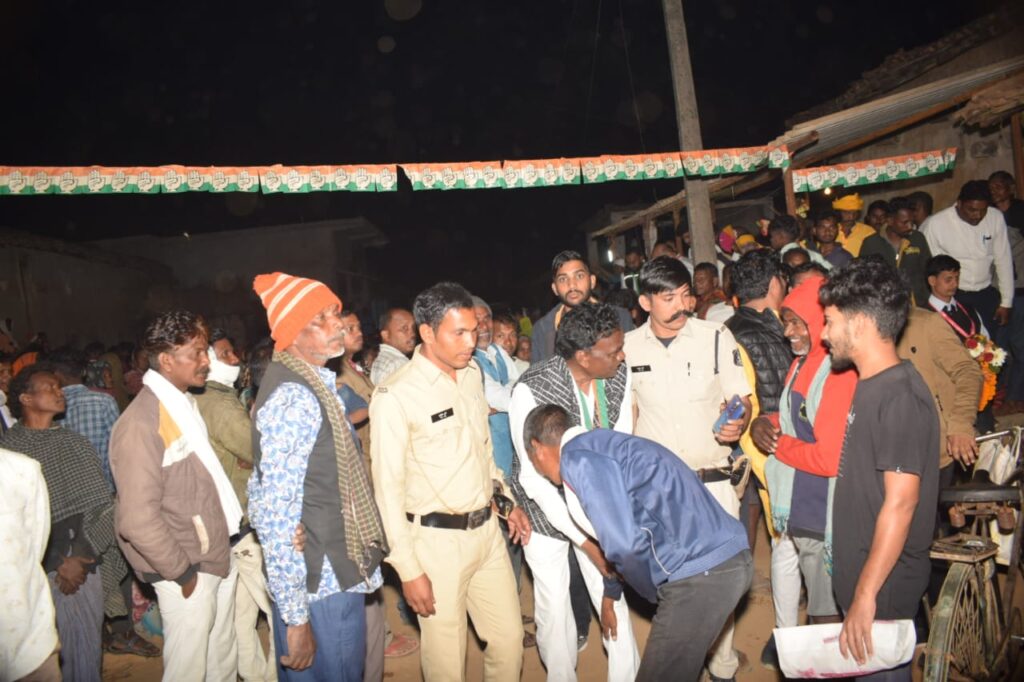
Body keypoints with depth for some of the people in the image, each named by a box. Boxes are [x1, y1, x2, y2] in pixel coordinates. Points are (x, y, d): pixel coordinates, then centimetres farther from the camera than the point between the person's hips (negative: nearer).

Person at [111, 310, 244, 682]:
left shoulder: (184, 403, 6)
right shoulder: (141, 424, -21)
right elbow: (137, 520, -23)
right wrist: (181, 572, -13)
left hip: (219, 557, 7)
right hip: (189, 572, -7)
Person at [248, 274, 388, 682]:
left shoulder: (312, 384, 9)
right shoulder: (294, 398, -22)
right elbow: (274, 515, -25)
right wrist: (295, 617, -22)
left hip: (334, 573, 10)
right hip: (320, 586, -10)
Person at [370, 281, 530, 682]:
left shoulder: (473, 373, 5)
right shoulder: (395, 396, -17)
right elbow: (388, 488, -14)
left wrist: (506, 501, 17)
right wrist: (408, 570, -13)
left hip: (487, 529, 6)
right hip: (436, 540, -6)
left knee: (510, 637, 16)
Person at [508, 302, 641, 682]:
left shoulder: (619, 376, -14)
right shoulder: (531, 391, -28)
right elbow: (534, 478, -24)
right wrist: (585, 540, -23)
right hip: (547, 509, -3)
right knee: (554, 605, 10)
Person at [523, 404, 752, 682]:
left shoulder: (577, 457, -12)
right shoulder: (599, 446, 19)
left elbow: (625, 544, -23)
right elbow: (620, 536, 34)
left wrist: (657, 593, -2)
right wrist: (609, 597, 48)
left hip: (701, 573, -9)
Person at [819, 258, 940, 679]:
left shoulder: (899, 396, -23)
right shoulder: (871, 386, 7)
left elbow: (900, 502, -26)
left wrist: (866, 595, -25)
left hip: (882, 583, -9)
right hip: (859, 571, 9)